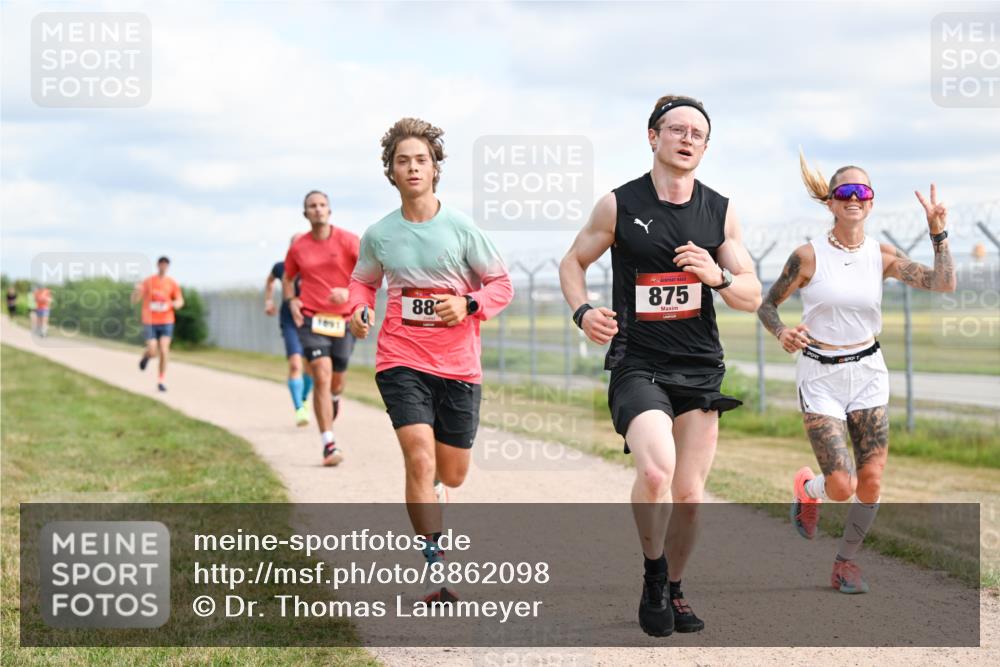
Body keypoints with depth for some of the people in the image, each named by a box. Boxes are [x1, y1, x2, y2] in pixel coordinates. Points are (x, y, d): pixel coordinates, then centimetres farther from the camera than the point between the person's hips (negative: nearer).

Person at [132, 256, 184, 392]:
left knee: (164, 351, -12)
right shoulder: (148, 282, -2)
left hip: (166, 322, 1)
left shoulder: (172, 283, 2)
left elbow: (180, 301, 9)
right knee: (153, 353, -9)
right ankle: (146, 355, 31)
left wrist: (177, 304, -16)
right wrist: (137, 290, -24)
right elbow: (134, 300, -1)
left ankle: (161, 381, 1)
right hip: (150, 322, -1)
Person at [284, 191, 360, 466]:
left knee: (336, 380, 12)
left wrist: (349, 292, -19)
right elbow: (287, 278, 20)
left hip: (343, 319, 0)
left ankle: (334, 398, 53)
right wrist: (291, 301, 1)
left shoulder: (347, 240, -3)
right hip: (311, 318, 0)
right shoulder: (298, 247, 5)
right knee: (321, 377, -15)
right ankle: (329, 445, -16)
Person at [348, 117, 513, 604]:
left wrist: (469, 305, -16)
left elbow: (501, 284, 3)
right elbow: (363, 280, 19)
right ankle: (436, 569, -15)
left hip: (458, 364, 1)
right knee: (420, 458, -19)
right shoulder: (378, 235, 1)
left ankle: (429, 486, 49)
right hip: (401, 359, -1)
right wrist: (360, 310, -3)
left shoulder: (462, 229, -4)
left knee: (453, 473, 10)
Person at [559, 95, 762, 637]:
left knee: (688, 492, 6)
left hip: (700, 368, 3)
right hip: (637, 364, -3)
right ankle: (652, 574, -1)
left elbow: (753, 296, 7)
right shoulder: (618, 205, -2)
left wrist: (718, 276, -15)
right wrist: (583, 312, -9)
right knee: (656, 469, -25)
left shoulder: (720, 212, 6)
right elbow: (573, 262, 10)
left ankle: (673, 590, 27)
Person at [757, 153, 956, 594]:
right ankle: (806, 489, 26)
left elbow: (943, 283, -9)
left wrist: (937, 231, -16)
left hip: (868, 374, 3)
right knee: (842, 487, -11)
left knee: (871, 482, -2)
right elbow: (767, 305, 0)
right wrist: (782, 333, -20)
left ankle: (846, 560, 21)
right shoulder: (809, 257, -8)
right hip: (820, 376, -3)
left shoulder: (882, 256, 0)